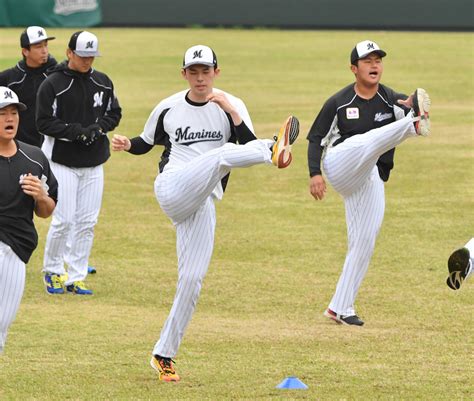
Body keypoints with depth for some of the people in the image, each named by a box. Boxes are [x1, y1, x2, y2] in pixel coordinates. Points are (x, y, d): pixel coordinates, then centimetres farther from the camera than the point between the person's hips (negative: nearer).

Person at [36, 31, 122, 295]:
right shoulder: (53, 84, -9)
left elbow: (114, 113, 15)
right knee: (64, 220, -8)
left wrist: (99, 127, -6)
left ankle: (77, 277, 12)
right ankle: (53, 271, 12)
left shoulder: (103, 82, 6)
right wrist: (77, 131, -20)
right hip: (63, 161, -5)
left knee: (88, 221, 3)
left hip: (94, 163, 5)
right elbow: (44, 122, -9)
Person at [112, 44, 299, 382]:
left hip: (203, 205, 2)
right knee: (222, 154, -30)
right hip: (172, 189, -2)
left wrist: (231, 111, -19)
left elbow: (250, 144, -8)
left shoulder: (232, 106, 6)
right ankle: (275, 152, -61)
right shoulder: (168, 108, 9)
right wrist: (127, 145, 2)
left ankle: (164, 355, 7)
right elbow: (147, 143, 23)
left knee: (192, 281, -2)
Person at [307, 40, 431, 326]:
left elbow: (417, 108, -18)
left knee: (364, 245, 1)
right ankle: (415, 125, -62)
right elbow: (316, 138, 4)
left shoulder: (392, 100, 4)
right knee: (367, 142, -33)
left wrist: (410, 107, -42)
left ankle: (341, 308, 9)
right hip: (340, 165, -3)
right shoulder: (338, 102, 3)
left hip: (372, 182, 3)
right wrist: (315, 173, -11)